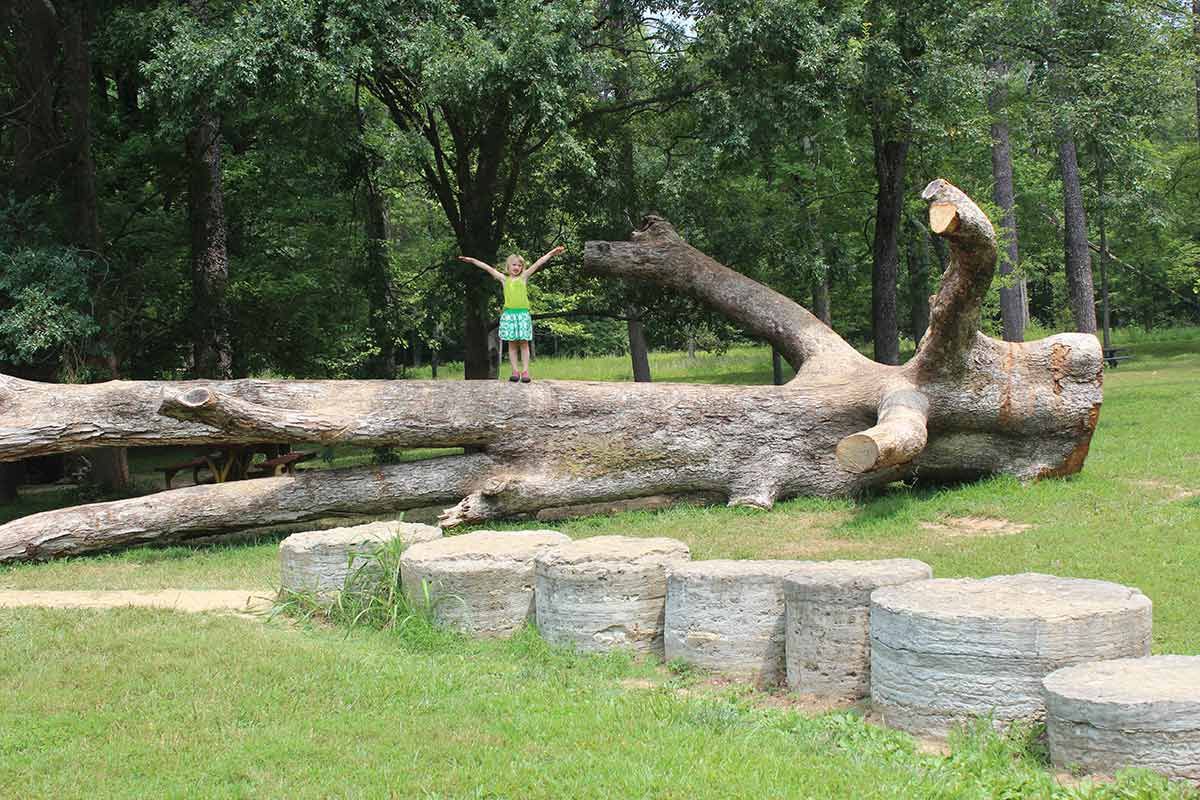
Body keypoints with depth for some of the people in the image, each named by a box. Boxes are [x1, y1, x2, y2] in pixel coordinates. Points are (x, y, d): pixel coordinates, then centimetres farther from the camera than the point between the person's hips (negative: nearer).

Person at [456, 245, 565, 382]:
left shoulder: (523, 277, 9)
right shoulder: (504, 279, 11)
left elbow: (538, 263, 4)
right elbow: (488, 268, 11)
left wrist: (552, 253, 1)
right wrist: (472, 260, 11)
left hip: (523, 314, -1)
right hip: (509, 314, 1)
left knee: (524, 343, -1)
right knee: (512, 344, 2)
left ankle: (525, 371, -2)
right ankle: (515, 371, 3)